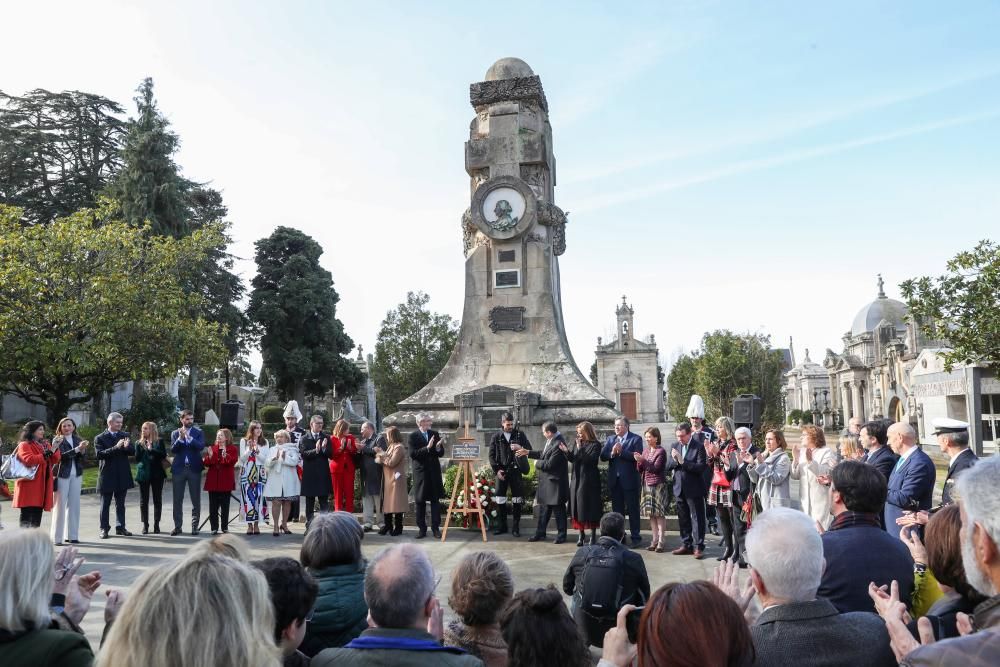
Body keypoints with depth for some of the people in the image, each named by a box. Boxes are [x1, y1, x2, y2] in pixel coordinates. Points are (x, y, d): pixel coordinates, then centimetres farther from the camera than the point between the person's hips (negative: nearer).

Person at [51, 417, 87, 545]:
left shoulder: (77, 439, 10)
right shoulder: (57, 440, -2)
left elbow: (82, 457, 2)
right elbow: (62, 455, -18)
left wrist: (83, 450, -18)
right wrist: (77, 448, -28)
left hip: (76, 475, 4)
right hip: (62, 475, -4)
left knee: (74, 505, 7)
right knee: (60, 506, -3)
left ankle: (72, 535, 14)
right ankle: (57, 537, 2)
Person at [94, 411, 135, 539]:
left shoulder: (125, 436, 8)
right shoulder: (100, 438, -3)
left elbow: (133, 452, 2)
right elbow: (99, 454, -16)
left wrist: (126, 447, -19)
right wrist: (116, 447, -26)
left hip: (122, 475, 3)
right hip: (107, 476, -3)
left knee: (120, 504, 11)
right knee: (105, 504, 6)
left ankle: (120, 527, 18)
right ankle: (104, 528, 14)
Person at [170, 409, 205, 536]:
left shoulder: (198, 432, 5)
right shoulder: (175, 433, 8)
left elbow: (201, 446, -11)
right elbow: (173, 450, -3)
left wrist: (189, 437, -23)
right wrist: (180, 438, -18)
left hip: (194, 468, -1)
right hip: (179, 469, 1)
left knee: (196, 499, 1)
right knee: (177, 499, 4)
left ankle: (195, 526, 8)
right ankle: (177, 526, 11)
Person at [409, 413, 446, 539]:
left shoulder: (435, 434, 8)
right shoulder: (413, 436, -4)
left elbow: (441, 453, 8)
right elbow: (412, 454, -15)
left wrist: (438, 448, -14)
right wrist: (427, 448, -23)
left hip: (434, 472, 3)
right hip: (420, 472, -3)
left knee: (435, 500, 4)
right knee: (419, 501, 4)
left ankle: (436, 528, 11)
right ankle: (422, 528, 13)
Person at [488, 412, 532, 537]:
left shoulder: (520, 434, 4)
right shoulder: (496, 437, 4)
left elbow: (529, 449, 5)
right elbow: (491, 455, 4)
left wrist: (520, 448, -16)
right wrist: (496, 470, -6)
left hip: (515, 470, -1)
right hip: (501, 471, 1)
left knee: (517, 500, 0)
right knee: (500, 499, 4)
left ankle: (516, 527, 9)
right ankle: (501, 526, 15)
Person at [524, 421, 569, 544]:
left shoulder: (558, 444, -25)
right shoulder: (551, 441, 4)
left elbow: (549, 464, -26)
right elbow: (543, 454, 17)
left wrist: (537, 464, -10)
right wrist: (528, 452, 17)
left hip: (555, 483, -9)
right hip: (547, 482, 9)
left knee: (558, 510, 5)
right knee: (544, 508, 17)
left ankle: (561, 535, 17)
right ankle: (540, 533, 27)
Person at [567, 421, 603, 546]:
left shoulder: (595, 445, -7)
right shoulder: (577, 442, 7)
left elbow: (591, 459, -19)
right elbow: (572, 459, 9)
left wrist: (580, 448, -21)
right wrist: (566, 451, -9)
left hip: (590, 480, -5)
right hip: (577, 479, 5)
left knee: (591, 507, 1)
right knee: (578, 507, 7)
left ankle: (593, 536, 10)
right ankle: (582, 535, 17)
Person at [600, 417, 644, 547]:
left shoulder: (636, 439, -3)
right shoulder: (610, 439, 12)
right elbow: (602, 456, 1)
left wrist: (621, 451, -21)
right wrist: (612, 453, -17)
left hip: (629, 480, -5)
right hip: (614, 480, 5)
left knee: (633, 510, 3)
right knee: (617, 510, 12)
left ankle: (636, 537, 11)